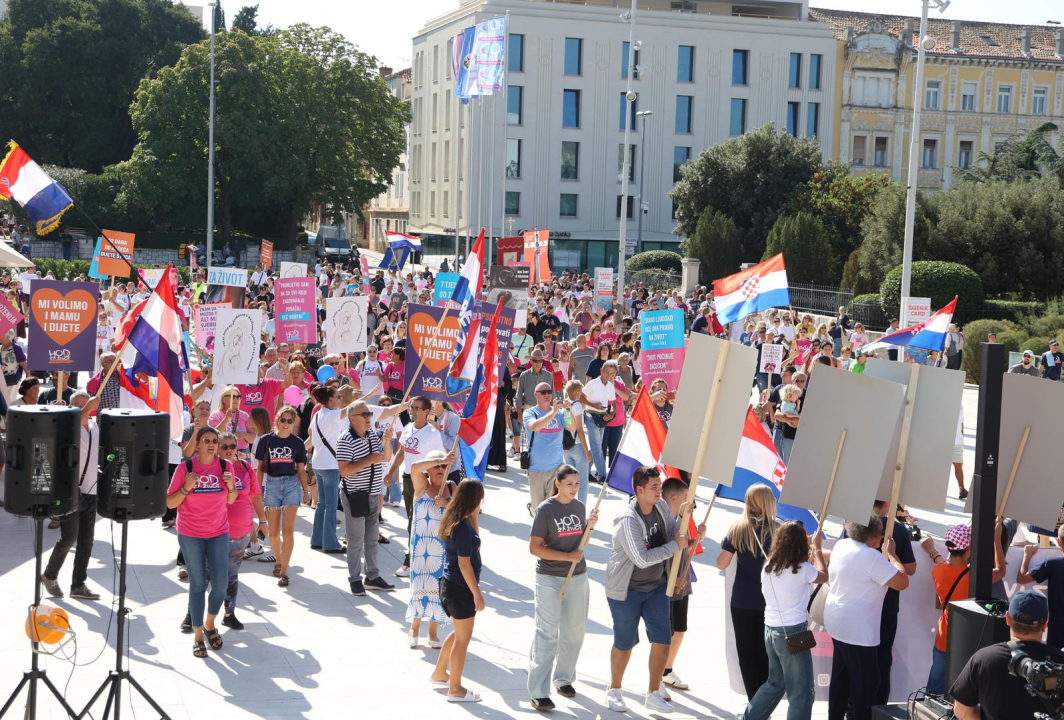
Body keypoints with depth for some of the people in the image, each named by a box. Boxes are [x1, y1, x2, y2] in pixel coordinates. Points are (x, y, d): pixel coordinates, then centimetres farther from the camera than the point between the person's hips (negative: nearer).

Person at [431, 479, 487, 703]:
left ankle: (439, 674, 38)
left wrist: (474, 515, 10)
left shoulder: (452, 519, 4)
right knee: (463, 639, 4)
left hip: (449, 584, 9)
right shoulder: (463, 527, -23)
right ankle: (455, 689, 14)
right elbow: (464, 563, -22)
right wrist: (477, 593, -17)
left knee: (459, 633, 25)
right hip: (461, 588, -9)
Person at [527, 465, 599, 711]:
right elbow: (534, 547, -15)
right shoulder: (545, 509, -13)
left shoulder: (579, 507, 4)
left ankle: (564, 678, 32)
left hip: (578, 577, 6)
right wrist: (567, 556, -21)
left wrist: (590, 526, -5)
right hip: (550, 579, -6)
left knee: (574, 631, 14)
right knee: (547, 633, -7)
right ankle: (538, 691, -5)